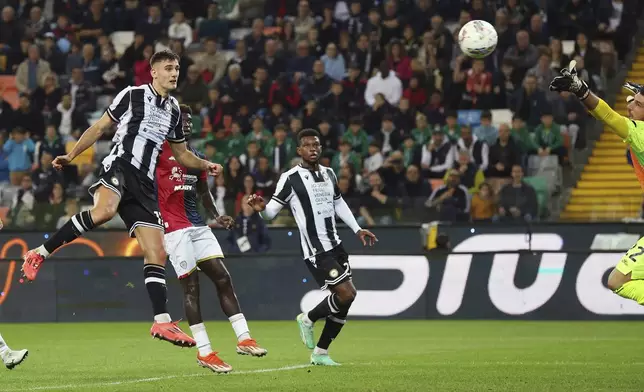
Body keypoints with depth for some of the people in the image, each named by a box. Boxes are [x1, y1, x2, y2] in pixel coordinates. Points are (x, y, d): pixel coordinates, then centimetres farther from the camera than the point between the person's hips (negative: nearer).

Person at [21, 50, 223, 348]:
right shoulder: (132, 95, 4)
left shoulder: (173, 110, 20)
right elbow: (100, 127, 10)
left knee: (157, 253, -2)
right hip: (118, 167, -6)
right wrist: (71, 156, 3)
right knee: (104, 210, -39)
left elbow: (181, 154, 31)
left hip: (144, 185, 6)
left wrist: (205, 165, 13)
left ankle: (162, 321, -1)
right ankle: (40, 254, -29)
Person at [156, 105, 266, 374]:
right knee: (191, 286, -6)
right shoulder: (160, 150, -4)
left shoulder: (196, 158, 18)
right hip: (174, 228, -7)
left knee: (223, 278, 1)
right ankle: (204, 352, -2)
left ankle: (243, 338, 5)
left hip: (198, 226, 7)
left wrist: (216, 216, 14)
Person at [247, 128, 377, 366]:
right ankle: (308, 319, 10)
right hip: (315, 251, -7)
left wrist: (357, 229, 25)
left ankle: (320, 353, 16)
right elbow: (271, 212, -11)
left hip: (335, 245, 8)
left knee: (345, 298, 4)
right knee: (346, 293, -17)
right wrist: (261, 208, -34)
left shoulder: (329, 174, 11)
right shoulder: (291, 179, -10)